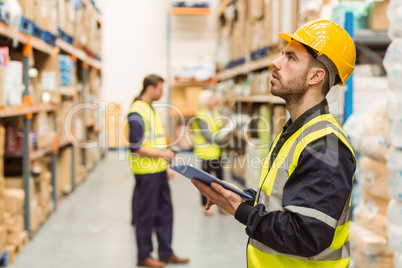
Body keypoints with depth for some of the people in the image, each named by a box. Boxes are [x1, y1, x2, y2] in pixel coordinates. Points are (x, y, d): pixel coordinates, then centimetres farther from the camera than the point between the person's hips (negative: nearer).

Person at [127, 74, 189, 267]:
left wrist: (166, 164, 17)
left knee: (165, 212, 13)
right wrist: (161, 154, -18)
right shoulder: (137, 112, -16)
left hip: (158, 170, 9)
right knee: (146, 214, 2)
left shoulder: (151, 110, 14)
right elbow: (135, 147, -20)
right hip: (146, 171, -9)